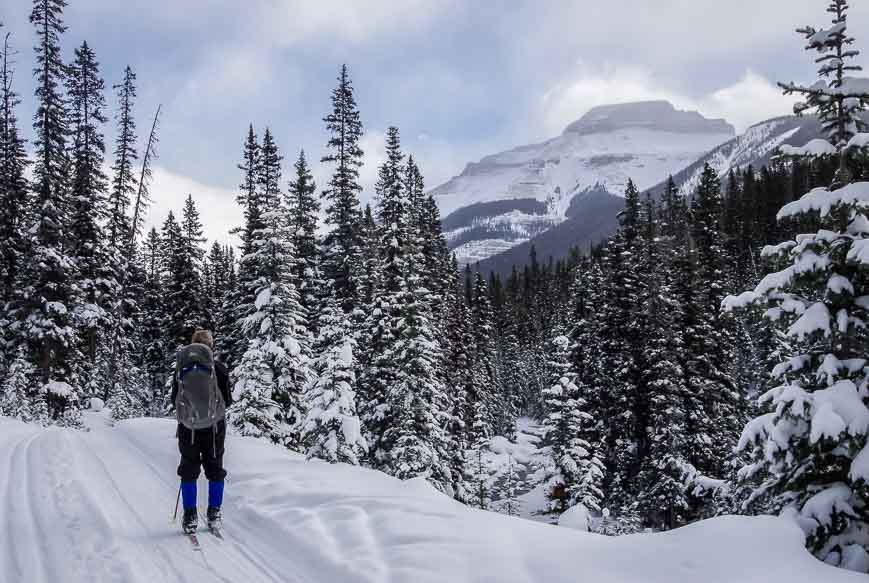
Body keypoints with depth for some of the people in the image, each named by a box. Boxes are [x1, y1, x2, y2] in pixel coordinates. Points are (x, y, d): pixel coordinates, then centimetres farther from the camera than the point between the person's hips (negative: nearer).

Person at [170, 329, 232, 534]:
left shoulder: (181, 368, -2)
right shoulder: (218, 367, -7)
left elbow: (174, 400, 5)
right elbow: (227, 400, -2)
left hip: (188, 426, 1)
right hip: (214, 426, -1)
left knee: (189, 471, 10)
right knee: (215, 469, 13)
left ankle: (190, 517, 7)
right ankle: (214, 514, 12)